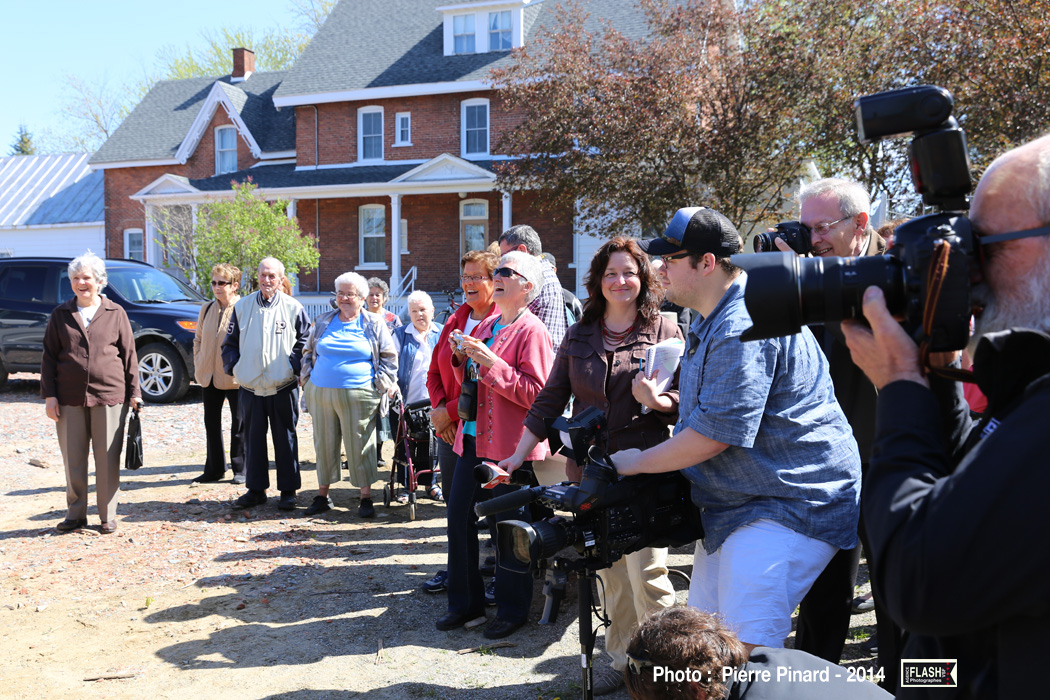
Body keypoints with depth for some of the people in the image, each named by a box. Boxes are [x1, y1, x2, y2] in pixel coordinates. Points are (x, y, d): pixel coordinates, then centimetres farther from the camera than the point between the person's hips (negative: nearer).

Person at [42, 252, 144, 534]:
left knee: (108, 460, 2)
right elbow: (49, 356, 9)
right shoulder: (60, 314, 9)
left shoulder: (115, 313, 6)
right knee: (73, 460, 7)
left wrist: (134, 392, 4)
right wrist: (49, 394, 2)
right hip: (69, 399, 2)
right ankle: (75, 514, 19)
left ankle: (108, 516, 12)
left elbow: (129, 354, 8)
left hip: (109, 397, -1)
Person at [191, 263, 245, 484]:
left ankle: (240, 469, 14)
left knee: (239, 424, 4)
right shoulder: (207, 309, 10)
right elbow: (198, 338, 19)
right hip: (209, 375, 6)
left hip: (235, 377, -6)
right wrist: (198, 364, 9)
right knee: (211, 423, 12)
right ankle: (214, 469, 23)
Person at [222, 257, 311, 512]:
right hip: (250, 387, 3)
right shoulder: (242, 306, 7)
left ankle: (288, 491, 13)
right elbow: (230, 343, 13)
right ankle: (255, 489, 20)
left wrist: (296, 367, -8)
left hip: (283, 388, -3)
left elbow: (305, 343, 5)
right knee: (253, 439, 9)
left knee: (285, 439, 5)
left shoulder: (294, 308, -1)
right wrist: (233, 366, -2)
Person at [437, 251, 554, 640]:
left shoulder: (532, 332, -10)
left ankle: (512, 610, 18)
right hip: (474, 440, 8)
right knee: (459, 517, 9)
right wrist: (462, 358, 3)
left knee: (508, 526, 2)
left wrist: (491, 363, -22)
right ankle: (465, 603, 24)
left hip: (510, 446, -8)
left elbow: (535, 393, -18)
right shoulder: (485, 326, 14)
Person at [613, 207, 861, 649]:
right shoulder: (711, 321, 14)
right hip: (735, 504, 11)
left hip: (789, 506, -11)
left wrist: (638, 463, -11)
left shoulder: (743, 328, -23)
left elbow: (713, 434, -24)